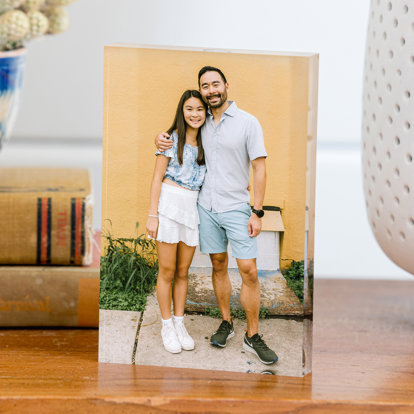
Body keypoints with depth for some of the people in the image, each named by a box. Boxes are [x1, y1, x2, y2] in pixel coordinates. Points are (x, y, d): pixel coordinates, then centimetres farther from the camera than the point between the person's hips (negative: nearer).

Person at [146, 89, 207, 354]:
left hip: (193, 208, 5)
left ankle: (180, 323, 20)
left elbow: (211, 178, 21)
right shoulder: (172, 139, -3)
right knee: (167, 271, 1)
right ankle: (167, 326, 12)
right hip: (170, 205, -4)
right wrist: (152, 215, -8)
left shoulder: (204, 144, 12)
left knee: (183, 272, 10)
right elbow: (157, 178, -4)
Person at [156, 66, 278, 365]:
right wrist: (161, 137, 0)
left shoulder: (248, 122, -7)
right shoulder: (202, 123, 7)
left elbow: (259, 167, -8)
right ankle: (226, 324, 24)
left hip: (237, 208, -4)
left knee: (249, 271, -6)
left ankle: (253, 337, 2)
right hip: (207, 206, 4)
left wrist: (257, 212, -14)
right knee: (219, 266, 11)